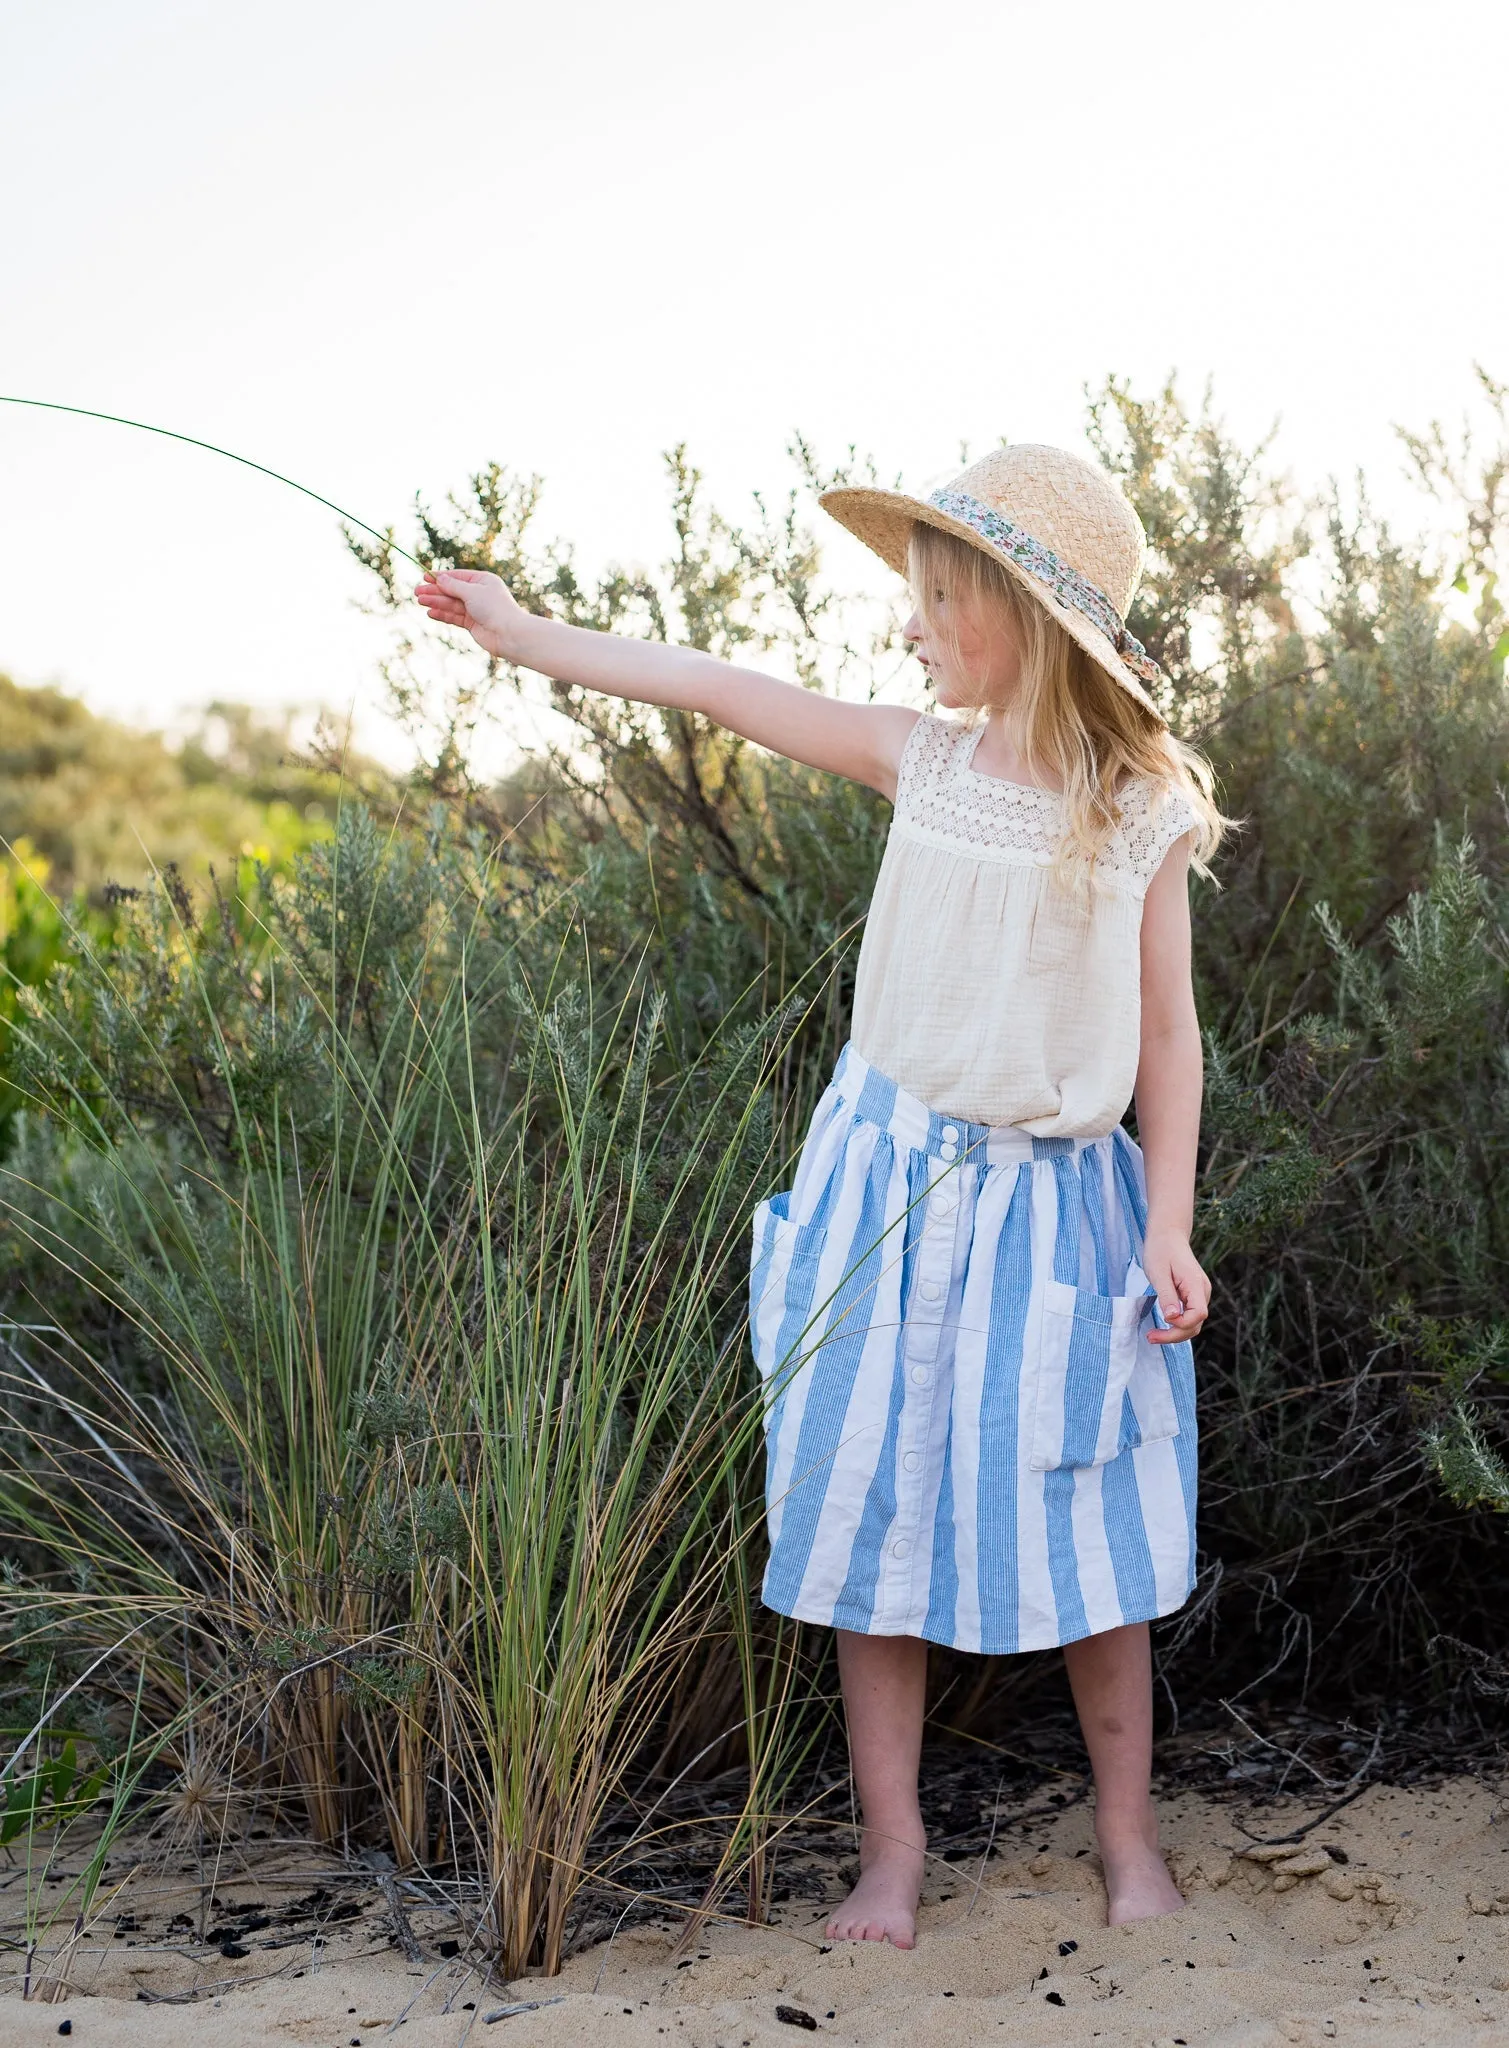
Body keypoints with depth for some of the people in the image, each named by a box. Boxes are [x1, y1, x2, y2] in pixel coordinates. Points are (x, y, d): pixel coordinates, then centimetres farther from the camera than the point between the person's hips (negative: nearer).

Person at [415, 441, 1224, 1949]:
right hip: (896, 1179, 2)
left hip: (1057, 1195, -2)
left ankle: (1128, 1837, 25)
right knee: (878, 1509, 4)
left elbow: (1166, 1035, -1)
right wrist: (529, 636, 8)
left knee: (1085, 1528, 5)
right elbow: (725, 693, 4)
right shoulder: (926, 761, 1)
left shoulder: (1145, 809, -5)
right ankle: (891, 1849, 17)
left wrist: (1170, 1226, -5)